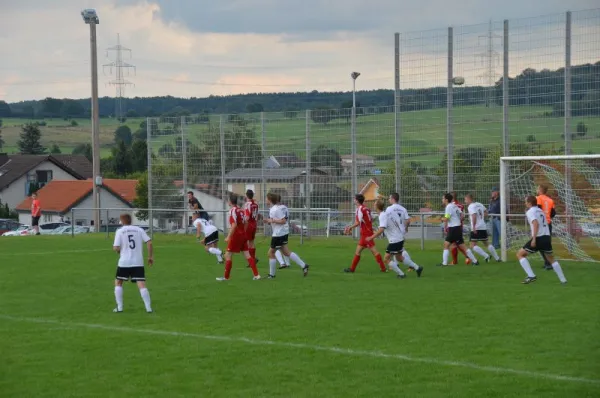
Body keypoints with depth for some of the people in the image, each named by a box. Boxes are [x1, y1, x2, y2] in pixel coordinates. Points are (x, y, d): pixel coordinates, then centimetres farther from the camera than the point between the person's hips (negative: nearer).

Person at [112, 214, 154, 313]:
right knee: (142, 285, -2)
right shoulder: (139, 230, 7)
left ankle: (119, 307, 11)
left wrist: (114, 247, 16)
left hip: (124, 263, -2)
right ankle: (148, 307, -12)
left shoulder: (120, 231, -1)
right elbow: (149, 242, -2)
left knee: (118, 282, 16)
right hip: (138, 263, 2)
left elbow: (116, 248, -8)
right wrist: (150, 257, 6)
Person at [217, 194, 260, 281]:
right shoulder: (240, 210, 10)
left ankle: (226, 277, 3)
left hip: (236, 236, -8)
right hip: (243, 235, 8)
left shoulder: (233, 210, -14)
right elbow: (245, 223, 16)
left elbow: (234, 225, -23)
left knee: (228, 255, 0)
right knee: (247, 255, 7)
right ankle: (256, 275, 2)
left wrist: (229, 237, -22)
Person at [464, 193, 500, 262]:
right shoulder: (479, 204, 15)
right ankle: (497, 258, 23)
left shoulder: (470, 206, -10)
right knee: (486, 243, 20)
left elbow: (474, 216, -25)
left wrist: (474, 227, -24)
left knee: (473, 245, -9)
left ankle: (486, 256, -20)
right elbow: (486, 212, 29)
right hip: (483, 227, 8)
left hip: (476, 228, -8)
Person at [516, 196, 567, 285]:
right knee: (551, 259, 25)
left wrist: (534, 239, -23)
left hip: (538, 238, -7)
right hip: (547, 237, 7)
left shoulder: (530, 212, -4)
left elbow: (536, 224, -19)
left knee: (520, 254, 3)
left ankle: (531, 276, -8)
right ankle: (563, 280, 22)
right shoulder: (540, 211, 20)